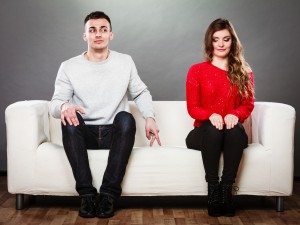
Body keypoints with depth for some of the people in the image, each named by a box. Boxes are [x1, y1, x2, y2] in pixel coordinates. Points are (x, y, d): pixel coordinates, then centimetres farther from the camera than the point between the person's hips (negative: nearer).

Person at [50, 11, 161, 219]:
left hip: (115, 133, 0)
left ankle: (110, 194, -30)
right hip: (85, 134, 0)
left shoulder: (125, 62, 9)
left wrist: (150, 118, 0)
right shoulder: (69, 67, 4)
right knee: (70, 119, -32)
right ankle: (87, 193, -30)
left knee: (125, 118, -33)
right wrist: (63, 106, -25)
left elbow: (141, 93, 18)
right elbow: (55, 103, 0)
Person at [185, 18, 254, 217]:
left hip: (233, 134, 1)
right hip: (205, 132, -1)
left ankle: (227, 187, -30)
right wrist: (211, 115, -22)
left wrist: (235, 115, -19)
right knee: (214, 128, -35)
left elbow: (248, 104, 5)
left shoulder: (244, 72, 12)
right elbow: (192, 108, 0)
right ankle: (212, 186, -28)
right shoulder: (197, 71, 6)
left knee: (235, 128, -34)